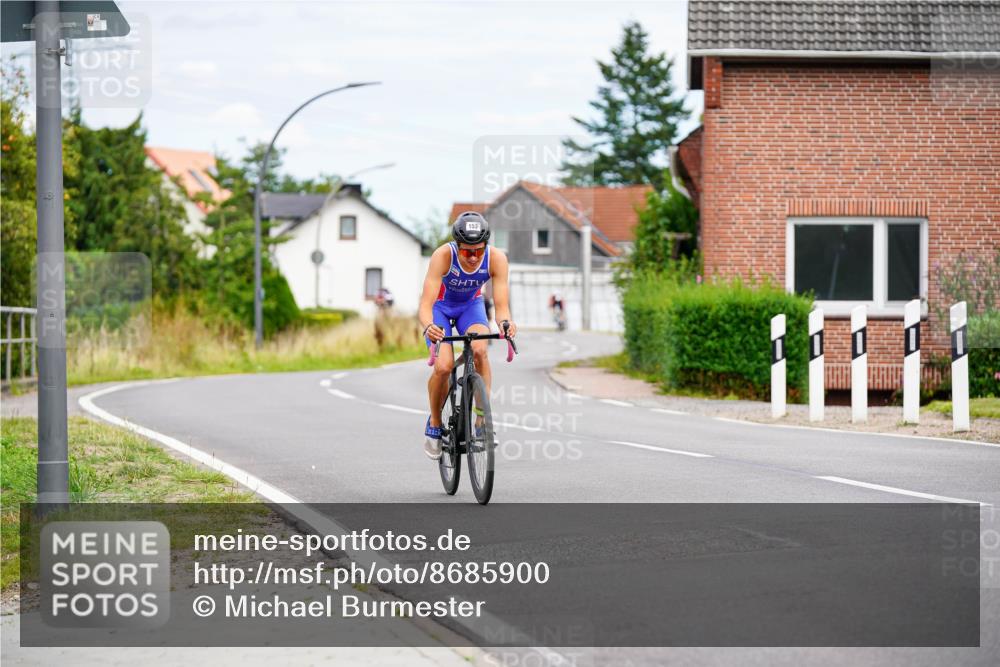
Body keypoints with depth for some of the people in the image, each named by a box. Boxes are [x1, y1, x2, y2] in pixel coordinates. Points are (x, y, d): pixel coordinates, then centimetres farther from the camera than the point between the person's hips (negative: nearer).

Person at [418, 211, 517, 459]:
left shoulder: (496, 259, -30)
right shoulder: (443, 256, -36)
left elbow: (501, 305, -31)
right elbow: (426, 304, -40)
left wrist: (505, 322, -54)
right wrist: (428, 327, -61)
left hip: (471, 304, 2)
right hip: (440, 306, -1)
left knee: (480, 350, -29)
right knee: (443, 366, -21)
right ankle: (434, 424, 5)